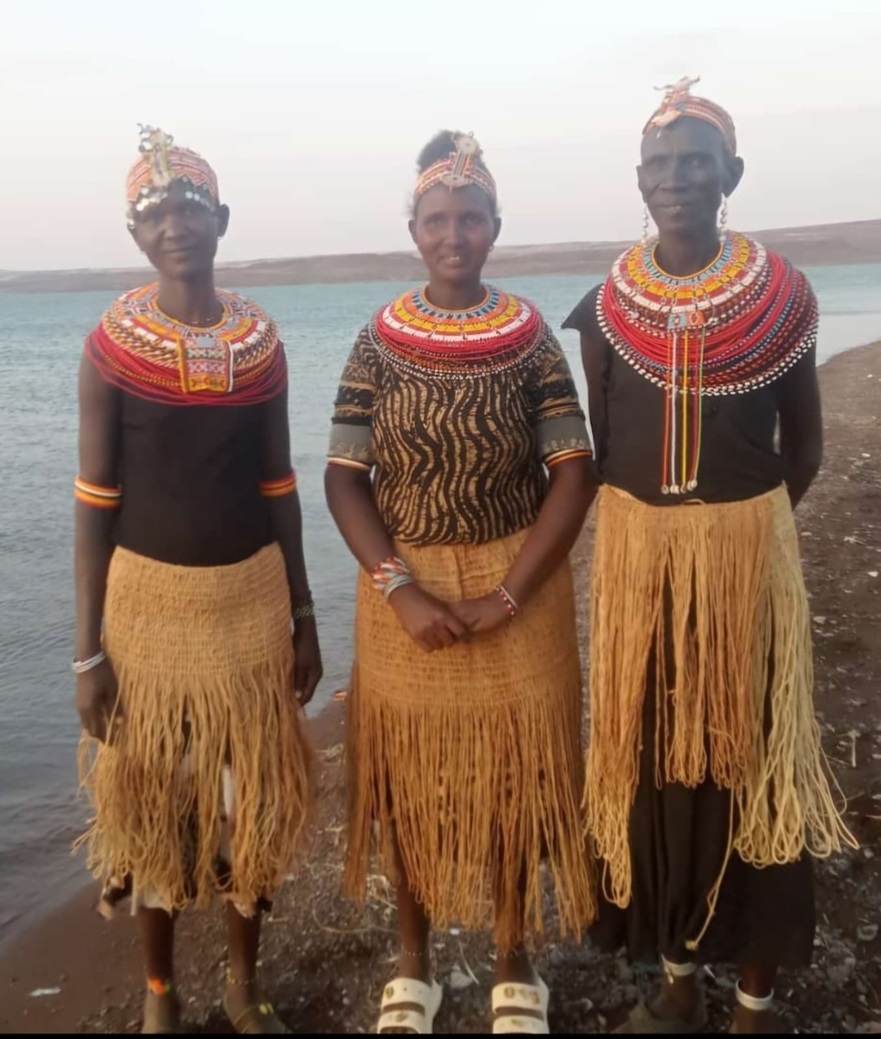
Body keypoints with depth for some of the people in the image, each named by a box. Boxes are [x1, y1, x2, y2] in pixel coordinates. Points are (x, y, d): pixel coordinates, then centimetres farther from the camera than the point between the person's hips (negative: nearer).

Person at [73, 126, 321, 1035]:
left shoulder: (260, 340, 1)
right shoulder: (111, 346, -8)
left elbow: (278, 488, 6)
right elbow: (94, 504, -5)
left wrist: (303, 615, 7)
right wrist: (88, 650, -7)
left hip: (252, 595, 3)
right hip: (149, 598, -2)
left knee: (253, 793, 12)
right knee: (152, 800, 11)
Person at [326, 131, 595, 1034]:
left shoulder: (532, 340, -4)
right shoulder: (378, 344, -2)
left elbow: (573, 475, -7)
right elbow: (343, 478, -5)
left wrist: (505, 596, -16)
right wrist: (402, 592, -16)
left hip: (517, 589, 0)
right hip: (406, 590, 1)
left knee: (515, 776, 9)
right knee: (408, 779, 11)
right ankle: (412, 966, 33)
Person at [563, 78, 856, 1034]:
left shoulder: (781, 295, -3)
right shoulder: (606, 307, 2)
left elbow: (803, 443, 5)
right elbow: (601, 446, 8)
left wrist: (741, 526, 3)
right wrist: (659, 526, 4)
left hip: (748, 555, -2)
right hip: (637, 555, 2)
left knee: (749, 757, 6)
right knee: (653, 758, 9)